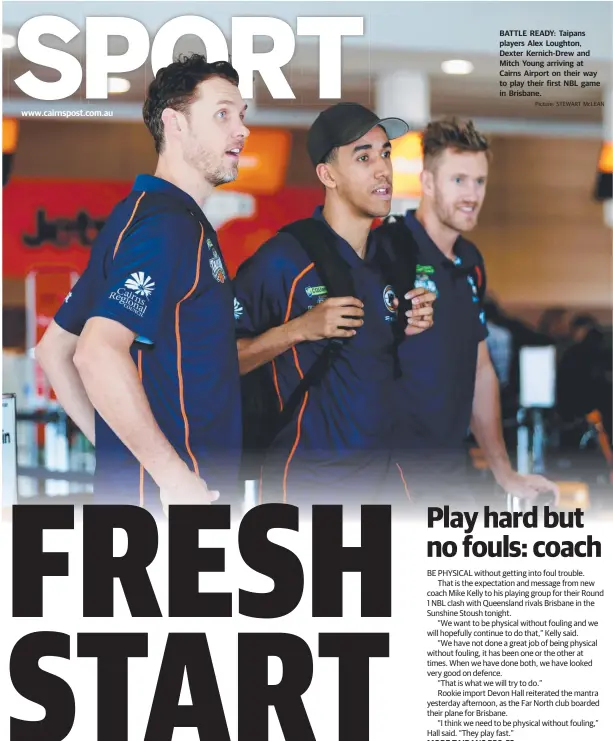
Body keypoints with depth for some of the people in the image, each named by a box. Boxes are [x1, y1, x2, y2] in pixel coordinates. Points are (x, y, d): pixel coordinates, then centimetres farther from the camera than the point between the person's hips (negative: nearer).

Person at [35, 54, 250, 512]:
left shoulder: (141, 213, 15)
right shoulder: (170, 222, -15)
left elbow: (54, 350, 19)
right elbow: (98, 355, -29)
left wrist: (116, 450, 14)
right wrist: (176, 476, -25)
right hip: (164, 493, -10)